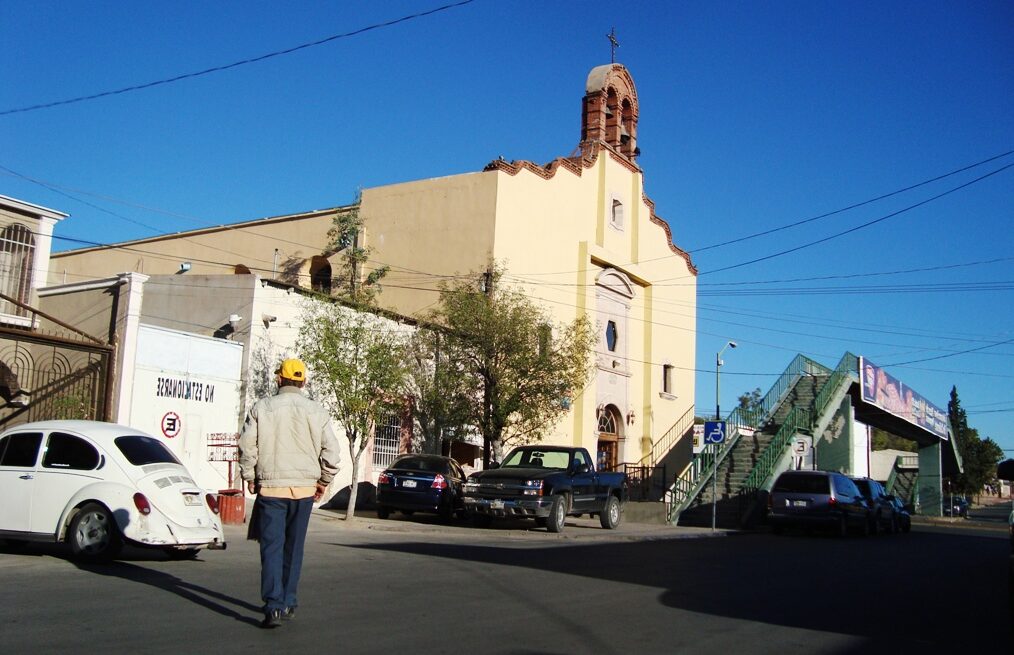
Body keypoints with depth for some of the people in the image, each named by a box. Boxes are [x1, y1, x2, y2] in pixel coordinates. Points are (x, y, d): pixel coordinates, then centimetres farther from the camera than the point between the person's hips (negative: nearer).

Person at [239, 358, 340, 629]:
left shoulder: (261, 408, -2)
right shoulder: (316, 412, 1)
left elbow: (247, 446, -3)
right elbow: (331, 451, 0)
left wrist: (249, 477, 10)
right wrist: (324, 481, 13)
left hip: (270, 487, -2)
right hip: (304, 489, 2)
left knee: (272, 548, -1)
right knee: (294, 547, 15)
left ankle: (274, 606, -12)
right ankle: (288, 602, 22)